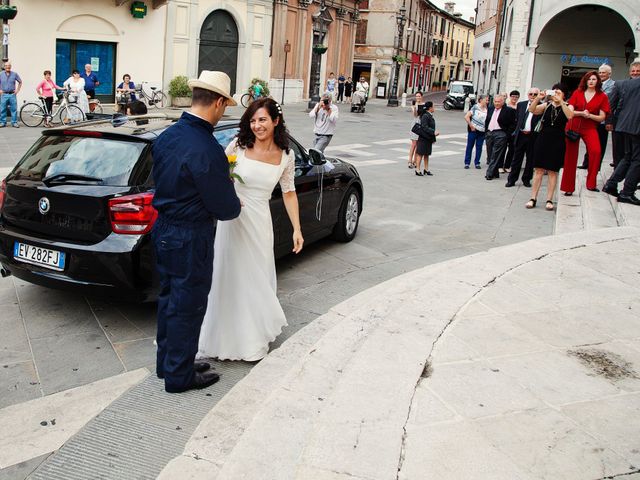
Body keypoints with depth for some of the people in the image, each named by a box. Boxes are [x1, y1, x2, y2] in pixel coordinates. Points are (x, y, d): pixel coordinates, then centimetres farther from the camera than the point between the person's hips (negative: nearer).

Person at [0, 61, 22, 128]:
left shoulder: (14, 74, 4)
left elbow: (20, 82, 14)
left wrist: (17, 90, 5)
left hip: (12, 94, 0)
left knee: (14, 109, -1)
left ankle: (14, 122, 6)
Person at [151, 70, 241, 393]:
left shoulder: (167, 136, 2)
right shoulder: (206, 150, -25)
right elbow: (224, 208, -20)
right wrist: (235, 204, 4)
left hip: (163, 229, 9)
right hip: (190, 239, -9)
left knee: (169, 299, 22)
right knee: (188, 308, 7)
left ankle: (167, 362, 38)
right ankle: (179, 376, 23)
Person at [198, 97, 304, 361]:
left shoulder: (286, 156, 0)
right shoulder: (237, 146, -7)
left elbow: (288, 193, 8)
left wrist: (297, 229, 6)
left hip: (260, 223, 2)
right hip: (233, 220, -2)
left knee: (257, 278, 11)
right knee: (232, 278, 4)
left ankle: (254, 337, 28)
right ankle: (229, 337, 20)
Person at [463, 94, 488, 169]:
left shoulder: (486, 110, 7)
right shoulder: (475, 108, -7)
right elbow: (466, 117, -10)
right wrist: (471, 126, -9)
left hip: (482, 132, 4)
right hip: (473, 130, -4)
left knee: (479, 147, 6)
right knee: (469, 146, 3)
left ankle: (477, 163, 15)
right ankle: (467, 163, 11)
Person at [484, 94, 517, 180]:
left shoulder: (509, 111, -5)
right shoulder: (490, 109, 14)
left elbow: (512, 124, -6)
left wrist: (507, 135, -11)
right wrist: (486, 132, 14)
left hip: (500, 135, -7)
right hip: (489, 133, 7)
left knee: (495, 155, -8)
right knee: (490, 155, 8)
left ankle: (489, 173, -8)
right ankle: (495, 173, 15)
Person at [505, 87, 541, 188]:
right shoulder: (521, 105, 9)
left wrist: (531, 131, -10)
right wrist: (519, 130, 9)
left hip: (532, 136, -3)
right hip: (520, 135, 3)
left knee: (530, 159, 7)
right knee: (516, 159, 6)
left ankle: (526, 179, 18)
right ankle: (511, 180, 9)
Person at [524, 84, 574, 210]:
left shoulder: (568, 106, 4)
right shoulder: (546, 105, 8)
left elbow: (570, 116, -18)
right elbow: (531, 110, -7)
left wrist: (560, 102, -22)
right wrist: (538, 98, -21)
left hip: (557, 142, -1)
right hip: (543, 139, 2)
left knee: (552, 171, 2)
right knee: (538, 170, 1)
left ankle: (549, 200, 6)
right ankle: (533, 198, 3)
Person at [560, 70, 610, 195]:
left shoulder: (602, 96, 4)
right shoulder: (577, 93, 7)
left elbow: (602, 117, 1)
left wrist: (589, 115, -15)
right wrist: (581, 113, -15)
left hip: (590, 128, -1)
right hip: (573, 127, 1)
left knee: (596, 151, -26)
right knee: (570, 156, 3)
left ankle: (591, 184, -15)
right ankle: (568, 187, 15)